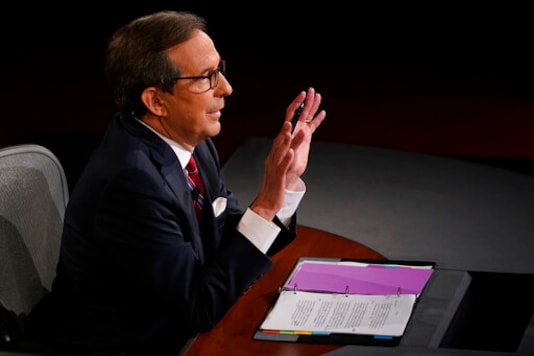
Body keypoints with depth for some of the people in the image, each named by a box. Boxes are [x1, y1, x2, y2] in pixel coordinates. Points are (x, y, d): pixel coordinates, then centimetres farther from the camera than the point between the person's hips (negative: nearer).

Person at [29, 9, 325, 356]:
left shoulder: (191, 141, -3)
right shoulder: (130, 182, -27)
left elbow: (232, 245, 7)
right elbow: (203, 307, -22)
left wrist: (287, 178, -6)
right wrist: (265, 206, -25)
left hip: (174, 327, 7)